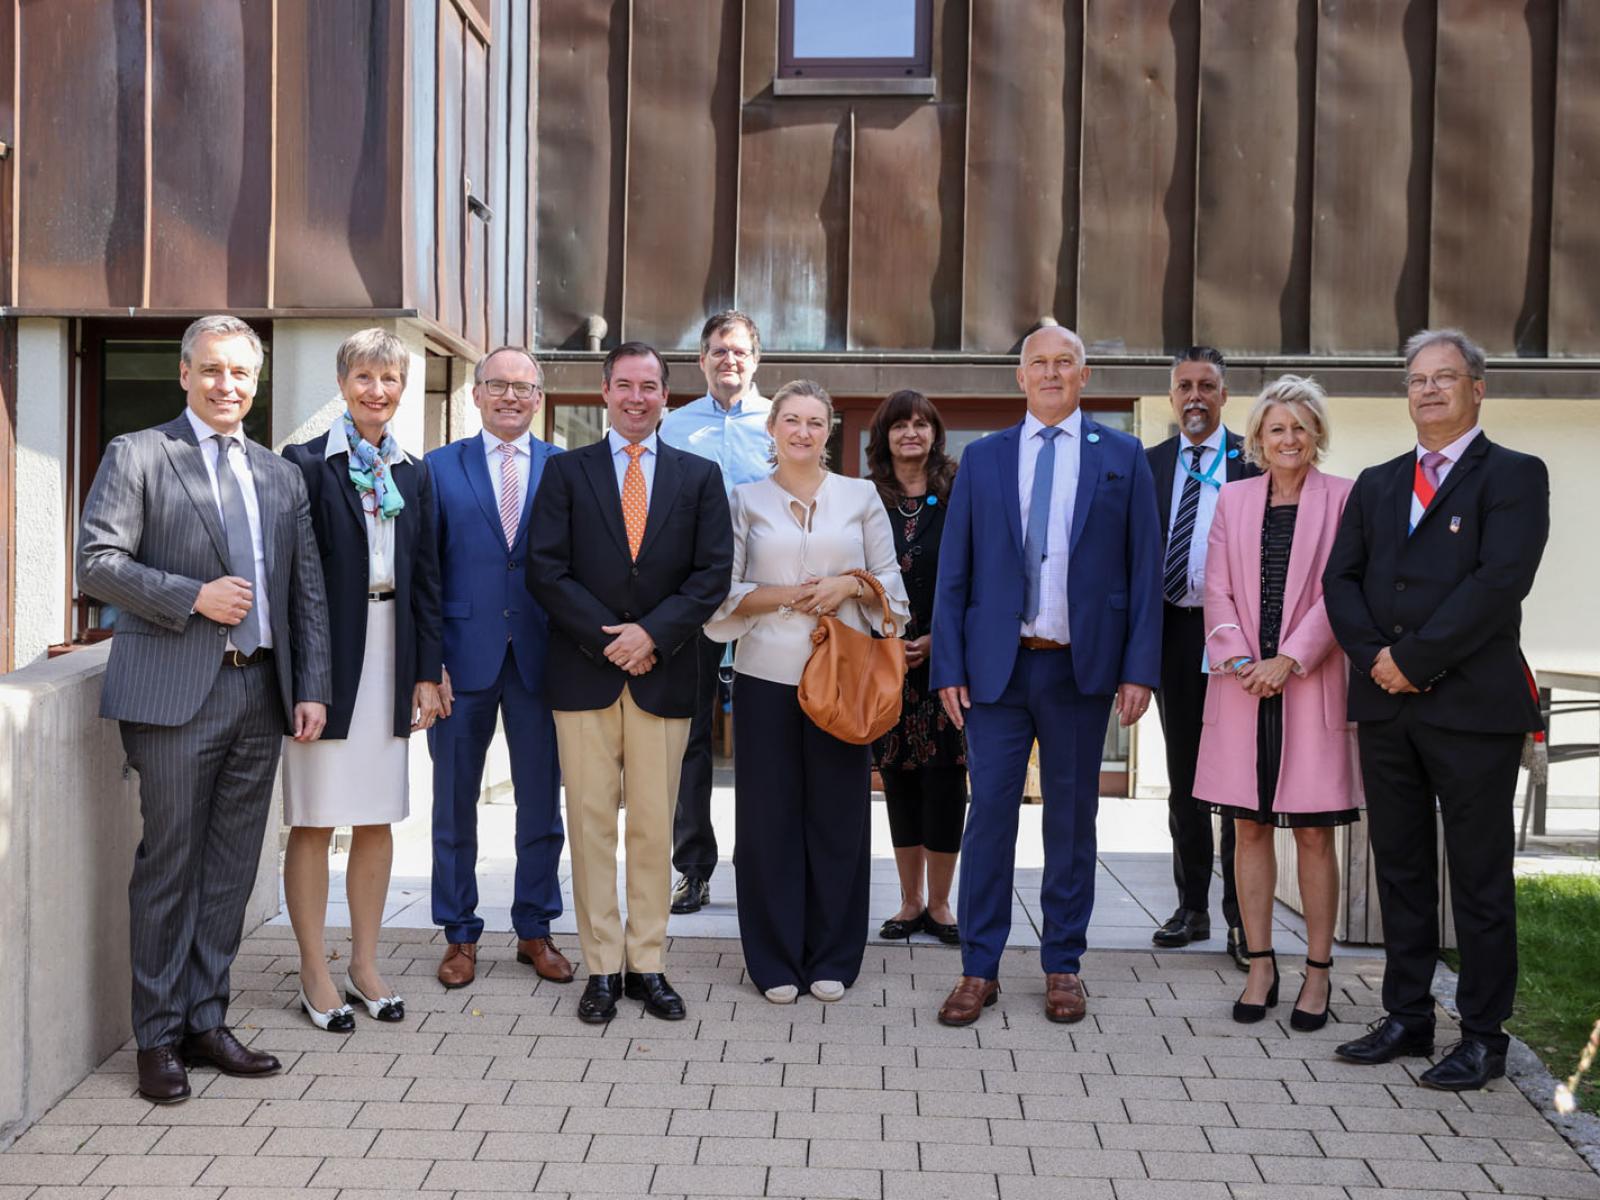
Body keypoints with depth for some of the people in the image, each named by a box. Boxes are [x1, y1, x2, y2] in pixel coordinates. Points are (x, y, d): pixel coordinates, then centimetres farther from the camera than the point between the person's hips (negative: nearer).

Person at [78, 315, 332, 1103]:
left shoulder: (281, 476, 16)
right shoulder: (136, 455, 2)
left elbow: (307, 591, 14)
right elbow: (97, 561, -7)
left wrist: (312, 687, 6)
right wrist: (193, 595, -15)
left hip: (260, 693, 5)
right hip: (176, 691, -5)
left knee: (231, 869, 9)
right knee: (169, 867, 1)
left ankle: (205, 1021, 20)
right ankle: (158, 1038, 12)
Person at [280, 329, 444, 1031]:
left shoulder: (413, 473, 12)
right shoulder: (307, 464, -4)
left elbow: (426, 577, 12)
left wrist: (427, 672, 7)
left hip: (391, 657, 5)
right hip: (326, 656, -5)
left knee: (378, 820, 11)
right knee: (314, 821, 3)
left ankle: (364, 966, 23)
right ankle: (315, 977, 14)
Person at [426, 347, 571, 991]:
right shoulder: (439, 468, 4)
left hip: (540, 659, 1)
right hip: (463, 658, 0)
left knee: (540, 801, 9)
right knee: (454, 802, 8)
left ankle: (535, 930, 24)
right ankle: (460, 935, 23)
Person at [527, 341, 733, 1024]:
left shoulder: (699, 476, 10)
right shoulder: (566, 472, 7)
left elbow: (713, 572, 1)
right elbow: (545, 569, -2)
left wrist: (653, 631, -12)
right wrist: (607, 638, -11)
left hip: (663, 675, 1)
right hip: (584, 673, 0)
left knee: (654, 827, 5)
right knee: (591, 824, 3)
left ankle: (648, 964, 15)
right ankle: (602, 968, 12)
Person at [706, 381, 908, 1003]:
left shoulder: (860, 496, 9)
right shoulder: (745, 499, 7)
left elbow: (889, 580, 10)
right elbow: (723, 590, 4)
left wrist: (850, 585, -9)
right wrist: (787, 595, -8)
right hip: (767, 676, 0)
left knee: (839, 812, 3)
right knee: (769, 813, 2)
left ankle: (832, 958, 16)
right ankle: (776, 959, 14)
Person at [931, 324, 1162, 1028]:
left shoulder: (1122, 458, 6)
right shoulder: (982, 459, 8)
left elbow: (1144, 570, 2)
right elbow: (953, 572, 6)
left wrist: (1140, 668, -5)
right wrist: (948, 667, -1)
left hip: (1083, 667, 0)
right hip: (997, 664, 1)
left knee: (1072, 818, 9)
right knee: (989, 814, 1)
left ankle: (1062, 967, 21)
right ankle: (979, 969, 12)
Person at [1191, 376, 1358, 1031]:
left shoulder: (1342, 498, 1)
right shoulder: (1233, 499, 11)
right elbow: (1217, 590, 6)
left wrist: (1289, 660, -13)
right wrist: (1243, 663, -7)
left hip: (1312, 683, -3)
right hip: (1243, 683, 3)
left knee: (1313, 832, 2)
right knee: (1250, 827, 6)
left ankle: (1318, 972, 12)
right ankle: (1260, 966, 17)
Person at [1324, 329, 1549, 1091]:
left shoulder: (1514, 477, -2)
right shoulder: (1376, 484, 16)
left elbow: (1501, 580, -14)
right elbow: (1340, 579, 9)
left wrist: (1415, 658, -16)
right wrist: (1375, 657, -8)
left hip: (1473, 709, -5)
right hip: (1386, 706, 5)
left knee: (1479, 877, 3)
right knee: (1400, 870, 12)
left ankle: (1482, 1035, 13)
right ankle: (1406, 1018, 22)